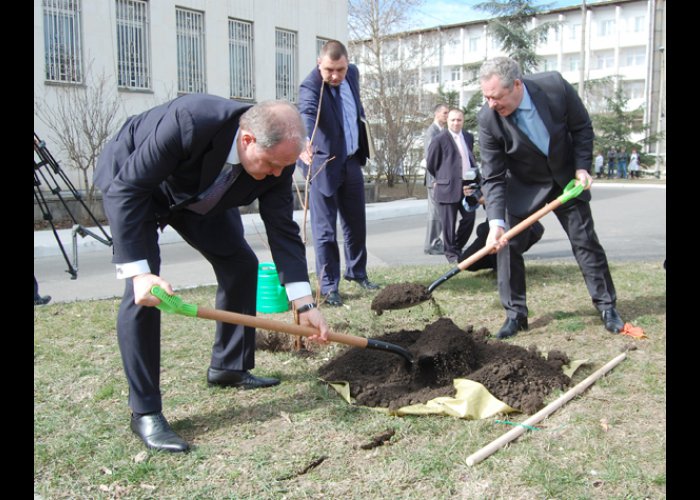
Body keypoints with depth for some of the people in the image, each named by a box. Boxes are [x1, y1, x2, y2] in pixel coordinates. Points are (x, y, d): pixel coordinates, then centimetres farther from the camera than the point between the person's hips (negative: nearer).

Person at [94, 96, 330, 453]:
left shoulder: (276, 159, -24)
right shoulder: (189, 121, -42)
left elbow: (283, 230, -17)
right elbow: (127, 190, -36)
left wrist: (304, 304, -23)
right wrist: (138, 272, -42)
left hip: (198, 194, 6)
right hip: (130, 181, -6)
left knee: (241, 265, 3)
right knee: (142, 293, -19)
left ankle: (229, 367, 21)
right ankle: (144, 413, -9)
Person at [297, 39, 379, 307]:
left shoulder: (352, 73, 1)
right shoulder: (310, 87, -22)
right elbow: (306, 116, -43)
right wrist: (304, 143, -63)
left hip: (351, 162, 7)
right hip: (323, 164, -7)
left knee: (356, 223, 17)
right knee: (325, 229, -2)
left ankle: (356, 271, 35)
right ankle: (329, 286, 9)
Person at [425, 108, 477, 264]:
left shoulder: (469, 137, 13)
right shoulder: (439, 139, -7)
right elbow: (430, 164, 0)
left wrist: (474, 178, 14)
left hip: (467, 185, 6)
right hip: (448, 187, -6)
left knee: (469, 218, 8)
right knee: (449, 223, 1)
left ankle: (458, 247, 27)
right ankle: (451, 253, 14)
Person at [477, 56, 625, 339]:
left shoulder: (555, 86, -25)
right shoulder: (487, 118, -25)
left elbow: (582, 127, -6)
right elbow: (493, 178, -22)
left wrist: (582, 167, -13)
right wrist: (496, 222, -32)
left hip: (567, 179, 1)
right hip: (522, 187, -1)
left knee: (586, 241, 7)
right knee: (507, 245, -8)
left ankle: (607, 307, 23)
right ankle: (515, 314, 6)